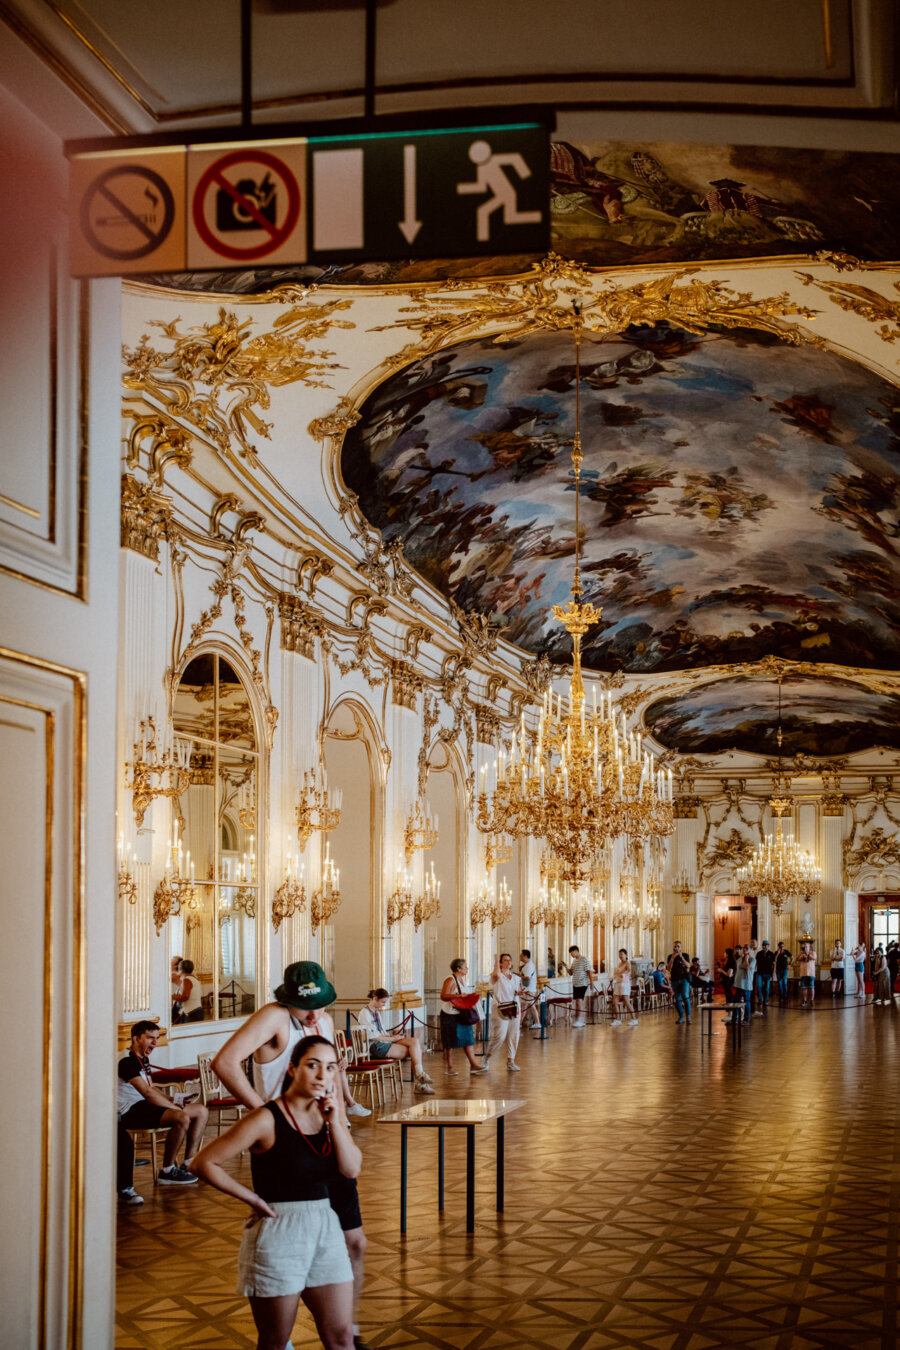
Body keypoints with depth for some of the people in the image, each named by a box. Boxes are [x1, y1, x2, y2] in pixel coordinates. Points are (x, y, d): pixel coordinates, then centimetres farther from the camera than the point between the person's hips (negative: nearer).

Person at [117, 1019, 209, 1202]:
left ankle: (188, 1165, 10)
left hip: (144, 1106, 11)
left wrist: (173, 1101, 7)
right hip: (130, 1111, -11)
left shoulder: (143, 1059, 17)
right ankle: (167, 1172, -17)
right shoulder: (127, 1061, -16)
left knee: (201, 1111, 8)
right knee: (182, 1118, -32)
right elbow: (147, 1093, -24)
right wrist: (177, 1109, -20)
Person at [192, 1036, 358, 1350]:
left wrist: (334, 1122, -15)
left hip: (324, 1229, 5)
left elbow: (351, 1169, -5)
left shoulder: (329, 1113, 5)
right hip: (277, 1232, -5)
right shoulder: (268, 1119, -14)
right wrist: (252, 1198, -10)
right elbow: (205, 1162, -14)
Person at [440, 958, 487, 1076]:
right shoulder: (450, 980, -16)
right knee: (450, 1042, 1)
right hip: (450, 1015, -9)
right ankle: (448, 1066, 13)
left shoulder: (462, 979, 12)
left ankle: (473, 1065, 9)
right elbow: (443, 996, -26)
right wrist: (458, 996, -34)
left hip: (462, 1014, 9)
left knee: (467, 1039, 6)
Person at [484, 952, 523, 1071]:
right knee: (499, 1036, -10)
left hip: (515, 1008, 6)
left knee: (513, 1036, 6)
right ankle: (487, 1057, 8)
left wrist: (520, 992, -2)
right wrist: (496, 959, -19)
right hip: (501, 1009, -6)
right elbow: (496, 974, -30)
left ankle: (510, 1061, 15)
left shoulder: (515, 977, 13)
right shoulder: (497, 977, -6)